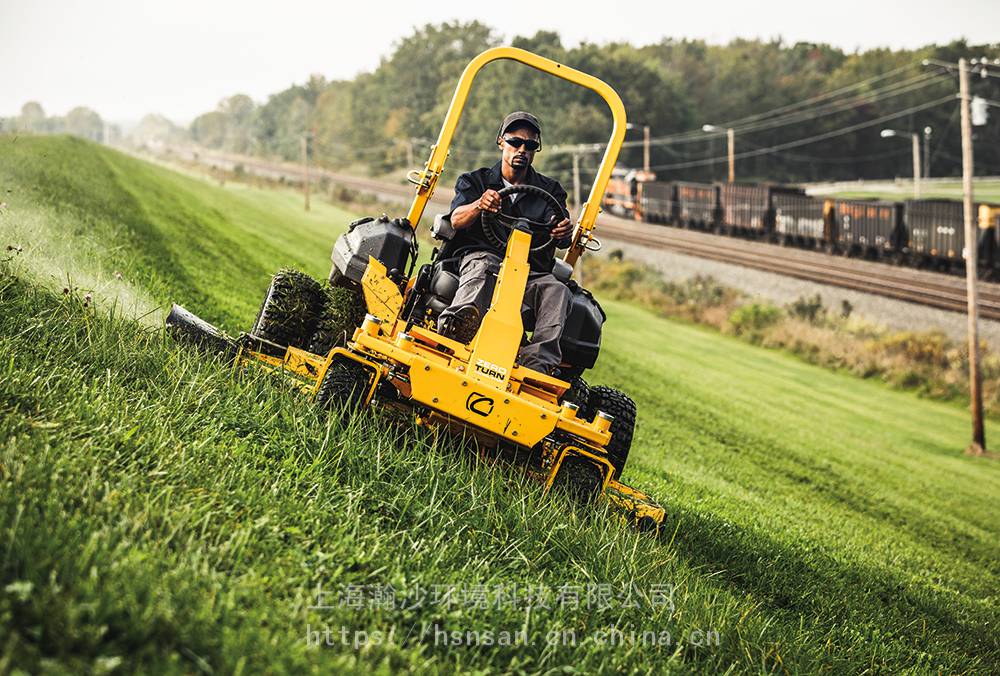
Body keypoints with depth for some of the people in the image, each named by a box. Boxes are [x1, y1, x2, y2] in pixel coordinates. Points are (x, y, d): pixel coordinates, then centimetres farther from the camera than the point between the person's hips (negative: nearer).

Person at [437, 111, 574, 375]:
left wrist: (564, 233, -21)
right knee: (483, 266, -38)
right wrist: (479, 206, -26)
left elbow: (561, 240, 6)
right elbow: (456, 220, -1)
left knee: (557, 290, -30)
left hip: (531, 273, 2)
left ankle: (539, 362, -49)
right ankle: (460, 322, -68)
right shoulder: (475, 181, 19)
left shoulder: (549, 190, 22)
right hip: (481, 255, -2)